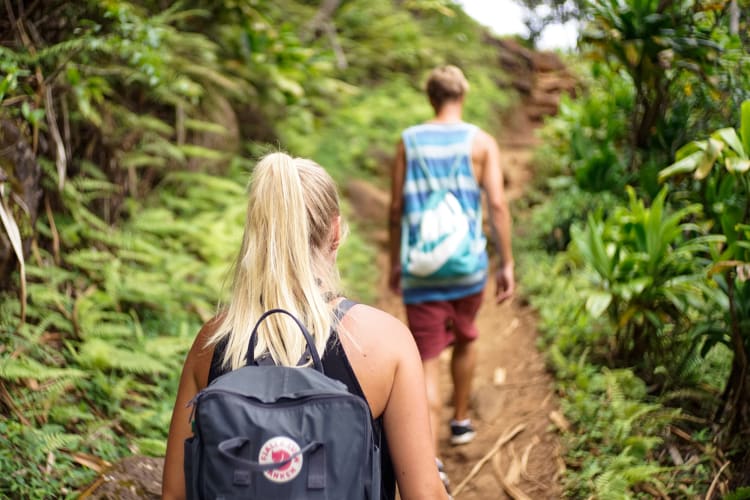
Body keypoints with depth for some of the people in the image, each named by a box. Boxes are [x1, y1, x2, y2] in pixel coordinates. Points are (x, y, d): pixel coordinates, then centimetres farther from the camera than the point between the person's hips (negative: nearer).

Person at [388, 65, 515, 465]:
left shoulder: (409, 141, 2)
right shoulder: (481, 142, -1)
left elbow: (396, 208, 4)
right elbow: (497, 204, -7)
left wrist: (395, 262, 14)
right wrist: (507, 263, -2)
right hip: (468, 266, 1)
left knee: (427, 362, -2)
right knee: (464, 340, 26)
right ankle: (460, 422, 41)